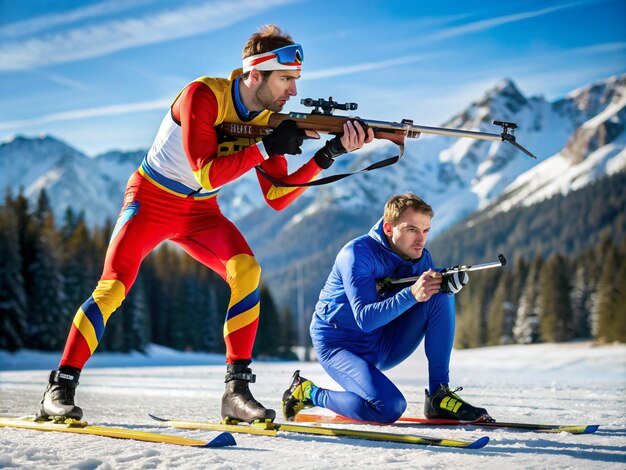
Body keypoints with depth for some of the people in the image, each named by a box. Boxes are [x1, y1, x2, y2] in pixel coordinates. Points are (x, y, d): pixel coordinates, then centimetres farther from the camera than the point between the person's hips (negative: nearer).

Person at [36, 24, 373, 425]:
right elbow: (206, 174, -29)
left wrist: (328, 154, -19)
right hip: (152, 200, -4)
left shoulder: (268, 119, -7)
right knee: (112, 288, -17)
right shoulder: (203, 96, -24)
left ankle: (237, 391, -17)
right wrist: (266, 147, -32)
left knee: (247, 270, -20)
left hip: (202, 212, 4)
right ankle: (61, 388, -3)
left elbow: (277, 198, -9)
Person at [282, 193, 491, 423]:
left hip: (384, 345, 6)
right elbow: (365, 319, -31)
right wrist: (411, 294, -43)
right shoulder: (358, 253, -23)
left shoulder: (420, 256, -3)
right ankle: (308, 392, -4)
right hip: (339, 344, -6)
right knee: (389, 408, -29)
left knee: (441, 298, -13)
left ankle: (439, 394, -10)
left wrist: (449, 283, -26)